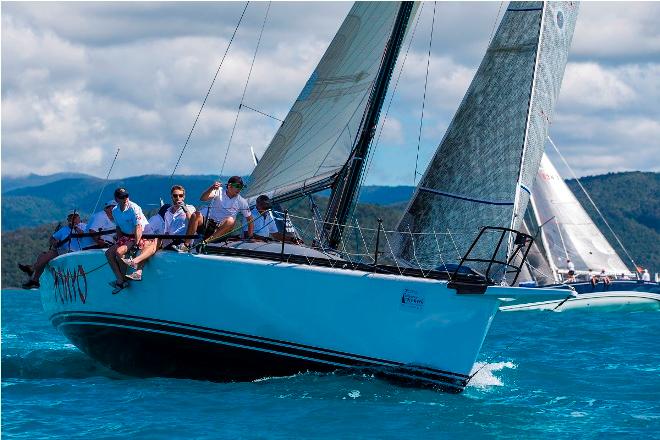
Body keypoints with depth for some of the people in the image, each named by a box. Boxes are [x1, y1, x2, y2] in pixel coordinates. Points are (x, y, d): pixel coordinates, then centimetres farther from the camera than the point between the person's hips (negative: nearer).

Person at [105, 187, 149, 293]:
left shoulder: (133, 208, -18)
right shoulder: (115, 211, 3)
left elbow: (138, 228, -22)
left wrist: (135, 245, -28)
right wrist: (118, 242, 6)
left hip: (141, 236, -8)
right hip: (126, 236, 8)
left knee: (119, 252, -26)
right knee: (109, 253, -6)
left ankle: (124, 279, -10)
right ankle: (120, 280, -12)